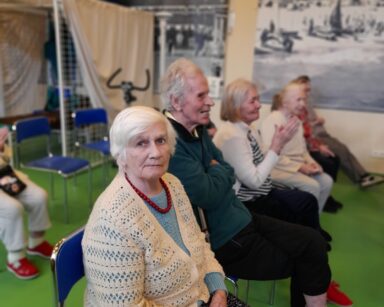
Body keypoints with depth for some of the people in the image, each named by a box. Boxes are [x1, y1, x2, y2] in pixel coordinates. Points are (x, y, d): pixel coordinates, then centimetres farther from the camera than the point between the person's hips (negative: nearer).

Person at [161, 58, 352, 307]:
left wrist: (217, 172, -10)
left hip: (236, 218, 8)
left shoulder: (197, 129, 6)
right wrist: (220, 171, -8)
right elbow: (209, 195, -26)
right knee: (303, 262, 1)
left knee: (312, 242, 3)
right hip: (219, 240, -8)